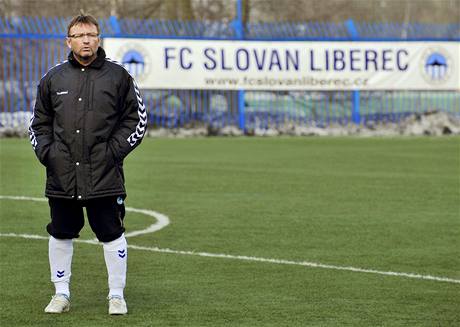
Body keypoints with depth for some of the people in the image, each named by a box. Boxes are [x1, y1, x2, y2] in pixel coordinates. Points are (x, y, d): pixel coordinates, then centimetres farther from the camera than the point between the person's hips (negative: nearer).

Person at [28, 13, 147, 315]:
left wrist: (115, 150, -5)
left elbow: (136, 119, 6)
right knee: (61, 234, 8)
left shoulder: (118, 76, 2)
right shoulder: (53, 78, 9)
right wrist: (46, 152, 2)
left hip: (105, 175, -2)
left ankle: (117, 296, 11)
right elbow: (39, 122, 17)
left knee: (112, 234, 0)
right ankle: (61, 294, 20)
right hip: (61, 175, 2)